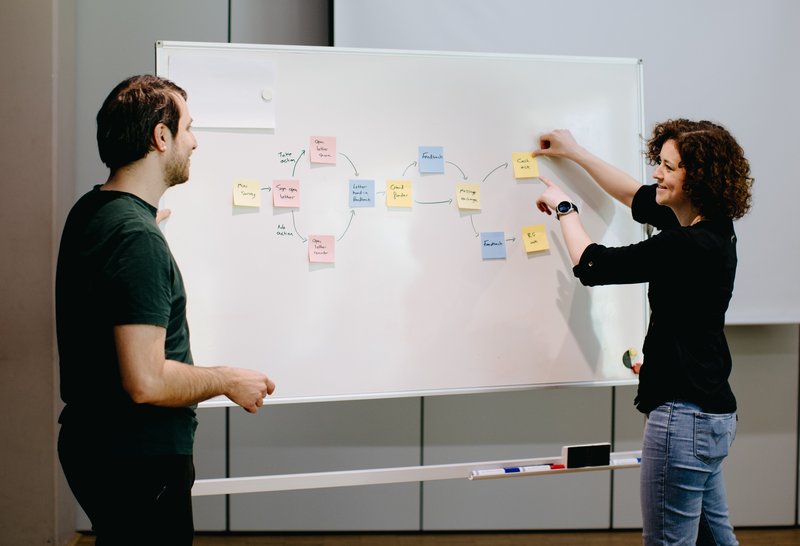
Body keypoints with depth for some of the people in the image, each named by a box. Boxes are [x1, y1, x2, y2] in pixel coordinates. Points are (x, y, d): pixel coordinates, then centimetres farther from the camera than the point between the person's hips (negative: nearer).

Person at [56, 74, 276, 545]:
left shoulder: (90, 211, 6)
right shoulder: (139, 238, -25)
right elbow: (146, 381, -30)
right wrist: (228, 381, -13)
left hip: (94, 444, 10)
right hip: (138, 459, -10)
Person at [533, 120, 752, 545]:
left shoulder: (687, 246, -22)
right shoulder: (710, 229, 7)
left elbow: (591, 265, -14)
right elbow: (637, 197, 23)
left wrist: (563, 207, 2)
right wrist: (574, 153, 28)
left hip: (684, 415, -10)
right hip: (709, 412, 10)